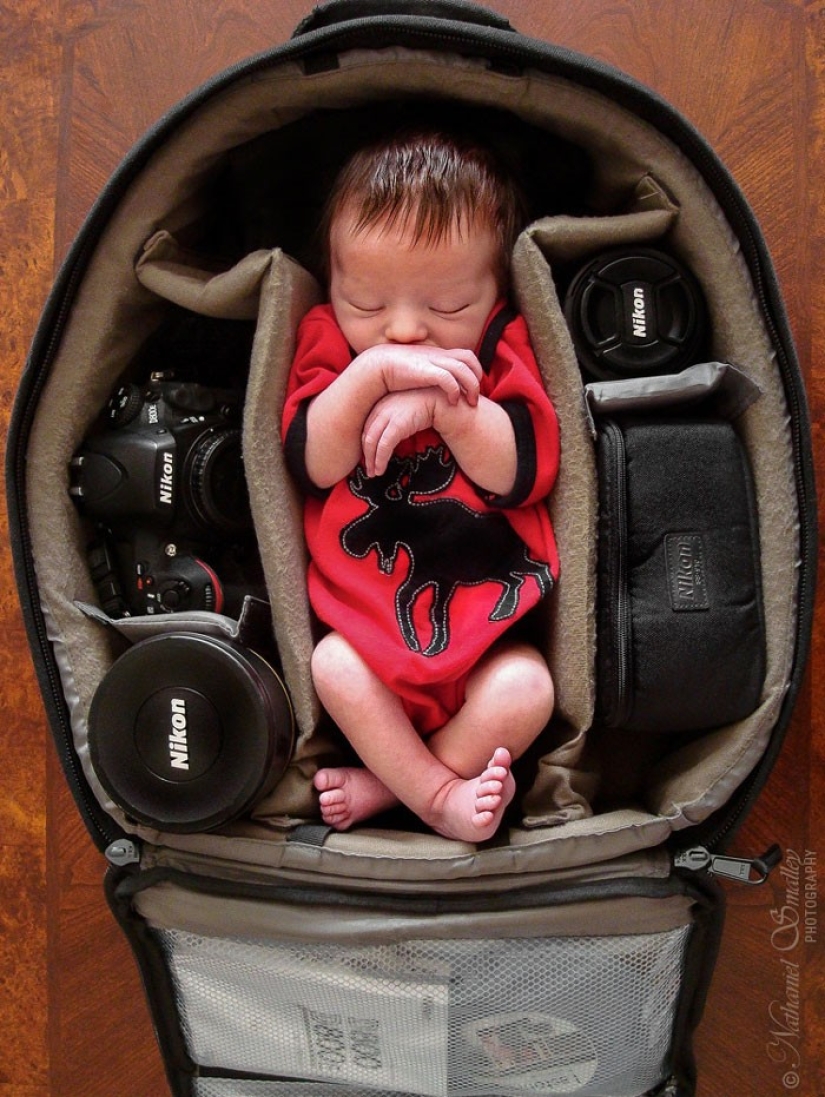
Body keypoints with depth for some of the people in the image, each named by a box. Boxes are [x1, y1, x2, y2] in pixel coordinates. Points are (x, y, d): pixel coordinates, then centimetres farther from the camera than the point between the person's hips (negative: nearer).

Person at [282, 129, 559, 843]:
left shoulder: (503, 353, 1)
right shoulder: (331, 348, 3)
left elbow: (522, 474, -11)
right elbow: (313, 464, -12)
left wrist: (441, 406, -22)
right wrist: (371, 374, -25)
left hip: (486, 623, 0)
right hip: (365, 618, 1)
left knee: (525, 689, -23)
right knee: (333, 666, -26)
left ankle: (384, 783, -4)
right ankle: (438, 796, -7)